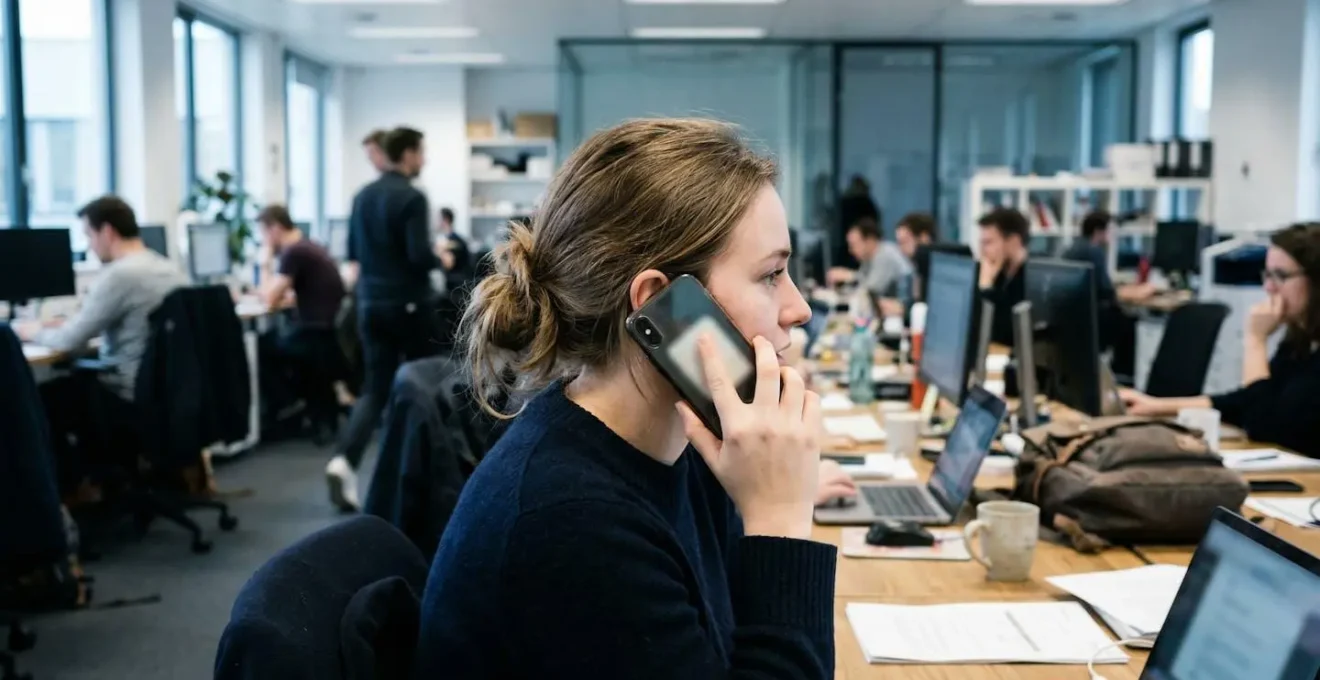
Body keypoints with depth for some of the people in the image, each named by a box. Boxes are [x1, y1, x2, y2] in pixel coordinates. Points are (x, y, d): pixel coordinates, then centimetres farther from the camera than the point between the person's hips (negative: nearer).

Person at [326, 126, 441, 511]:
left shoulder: (362, 196, 10)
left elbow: (352, 253, 17)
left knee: (375, 387, 4)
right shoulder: (411, 197, -14)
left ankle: (345, 462, -13)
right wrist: (440, 260, -1)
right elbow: (420, 255, -21)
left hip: (370, 303, 6)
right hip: (408, 303, -6)